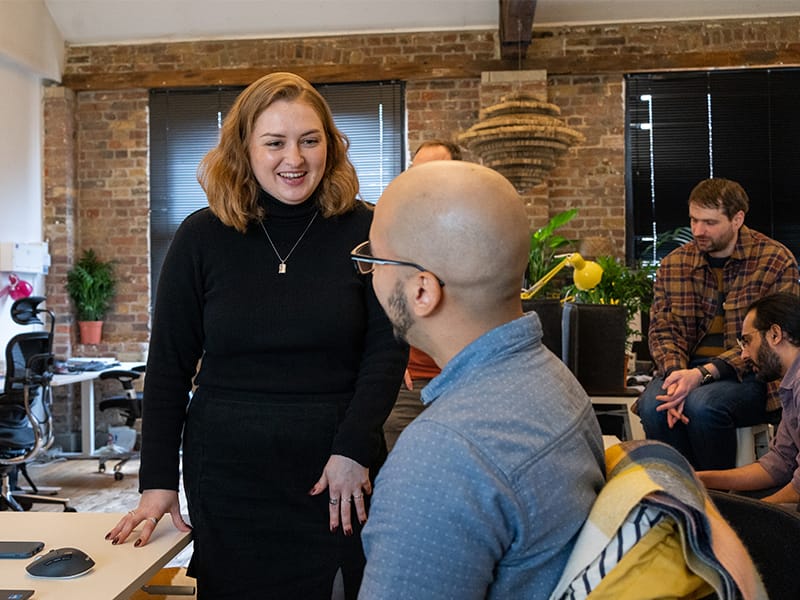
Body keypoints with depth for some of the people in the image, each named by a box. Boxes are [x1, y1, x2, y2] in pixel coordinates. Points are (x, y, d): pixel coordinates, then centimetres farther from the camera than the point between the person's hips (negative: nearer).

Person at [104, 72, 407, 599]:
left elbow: (388, 348, -4)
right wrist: (158, 480, -2)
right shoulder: (202, 237, -2)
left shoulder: (364, 230, -4)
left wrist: (354, 449, -13)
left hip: (341, 475, 0)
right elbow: (169, 364, 1)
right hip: (228, 478, 1)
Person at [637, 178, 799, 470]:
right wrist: (676, 374, -16)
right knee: (653, 404, -28)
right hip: (687, 368, 4)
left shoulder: (776, 261, -5)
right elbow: (662, 329, 6)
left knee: (702, 404, -33)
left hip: (750, 373, -3)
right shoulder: (673, 264, 9)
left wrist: (703, 373, -22)